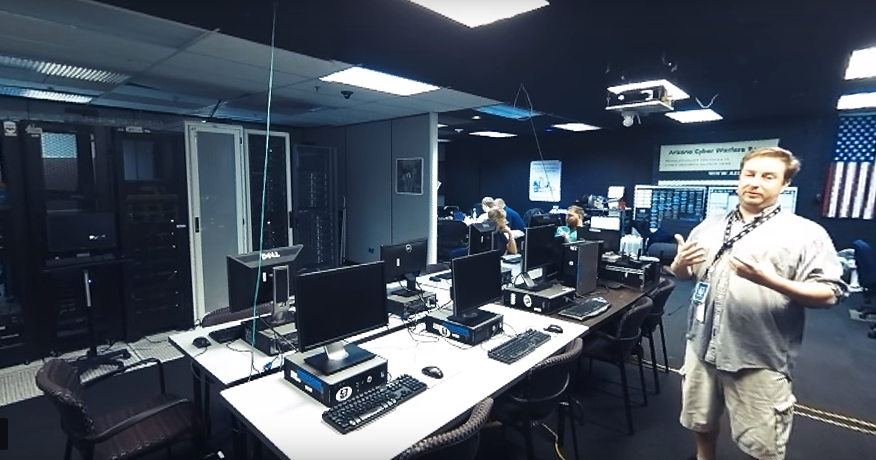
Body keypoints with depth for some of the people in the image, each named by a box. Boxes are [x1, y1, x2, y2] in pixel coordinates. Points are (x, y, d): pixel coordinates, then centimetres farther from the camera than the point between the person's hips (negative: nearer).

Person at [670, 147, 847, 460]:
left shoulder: (806, 233, -5)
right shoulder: (709, 226, 7)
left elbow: (829, 294, -9)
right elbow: (682, 274, 12)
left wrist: (772, 281, -26)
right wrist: (680, 264, -11)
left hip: (759, 361, -4)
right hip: (702, 348, 4)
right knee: (700, 422, 21)